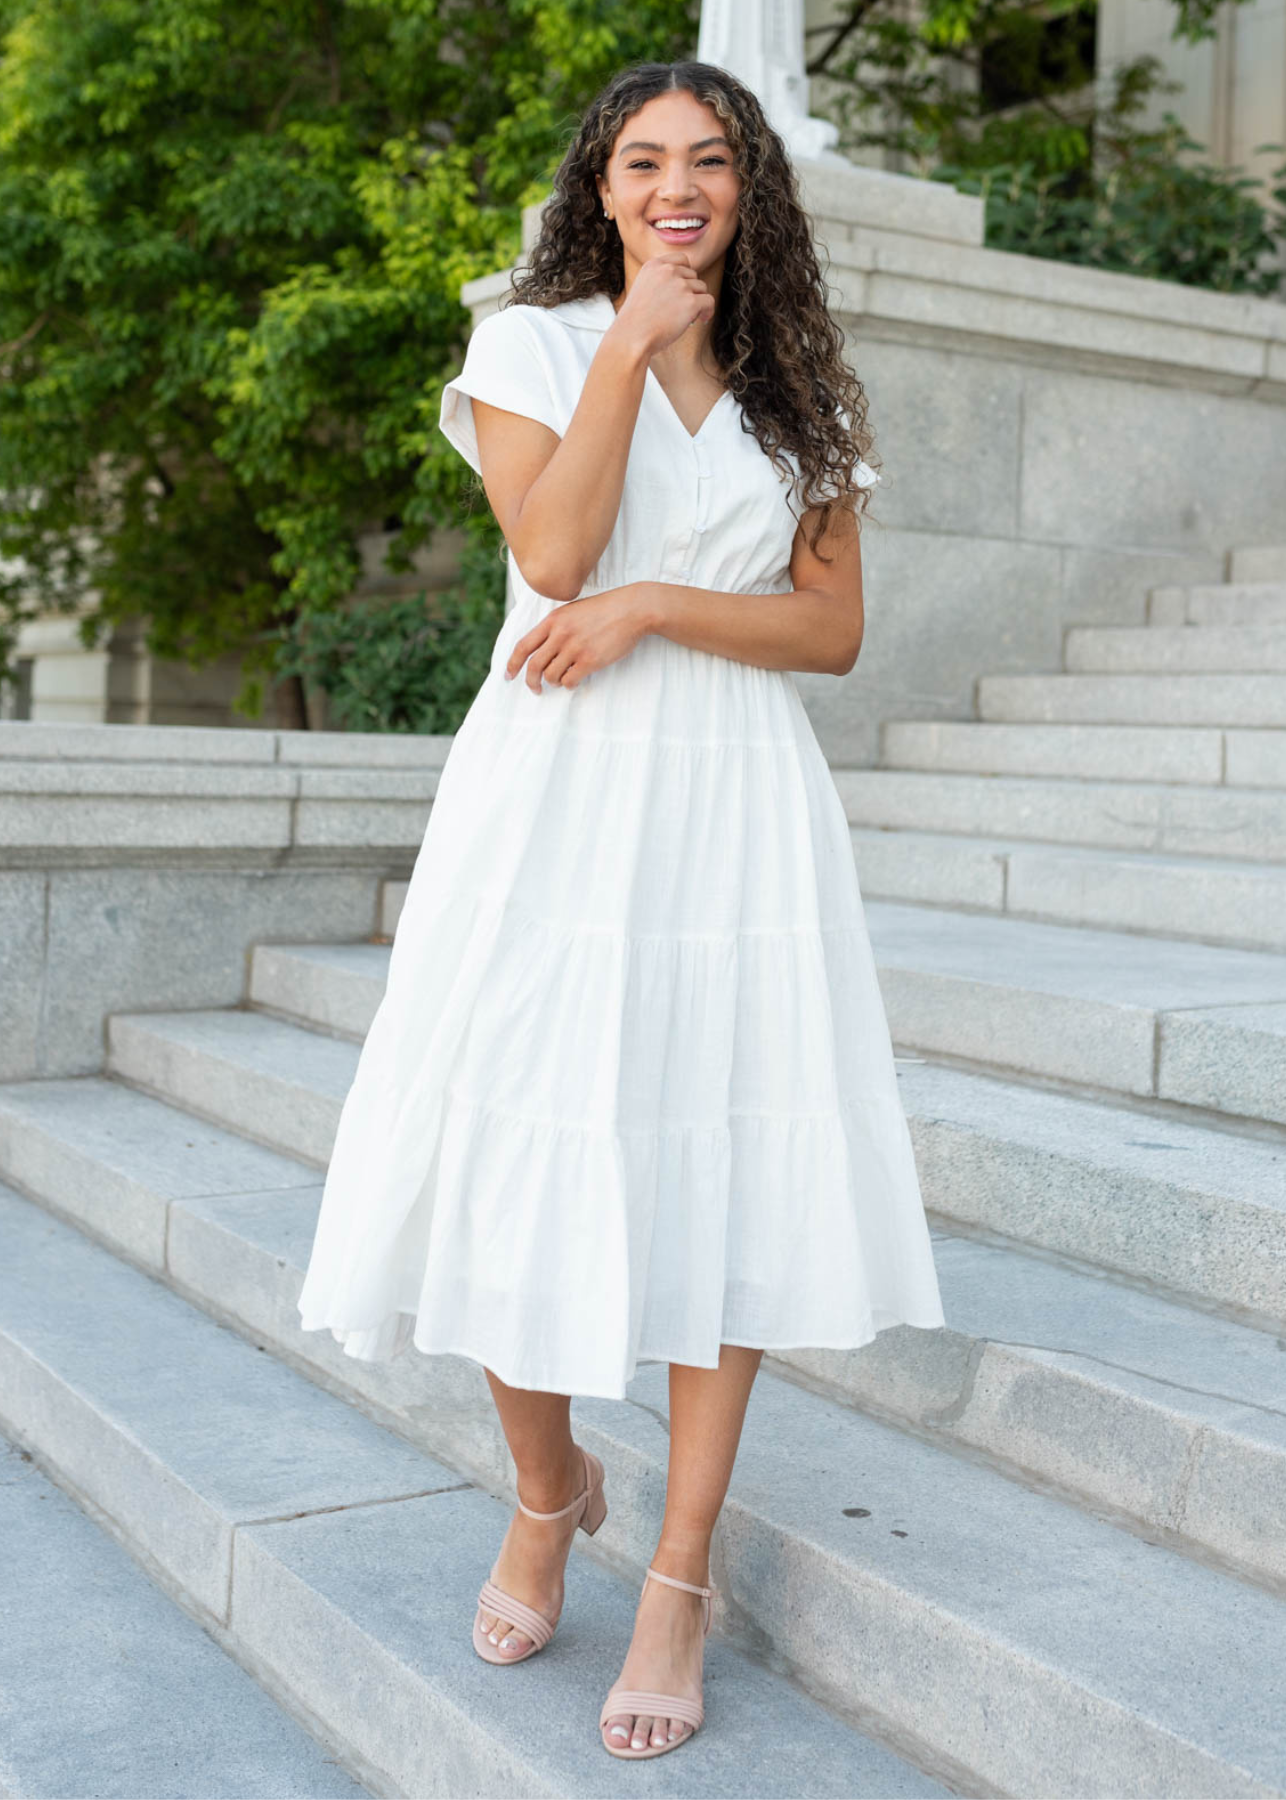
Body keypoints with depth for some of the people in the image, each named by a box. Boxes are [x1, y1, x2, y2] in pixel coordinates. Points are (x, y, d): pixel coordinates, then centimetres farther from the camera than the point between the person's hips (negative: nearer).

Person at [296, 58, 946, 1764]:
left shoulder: (798, 388, 14)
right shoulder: (532, 342, 8)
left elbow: (834, 627, 4)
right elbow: (554, 552, -10)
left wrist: (651, 608, -9)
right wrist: (632, 341, -7)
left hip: (739, 805, 2)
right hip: (555, 792, -1)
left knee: (723, 1170, -2)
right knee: (523, 1161, -1)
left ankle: (681, 1577, 11)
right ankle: (547, 1489, 27)